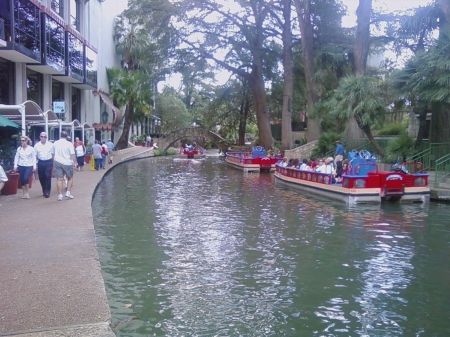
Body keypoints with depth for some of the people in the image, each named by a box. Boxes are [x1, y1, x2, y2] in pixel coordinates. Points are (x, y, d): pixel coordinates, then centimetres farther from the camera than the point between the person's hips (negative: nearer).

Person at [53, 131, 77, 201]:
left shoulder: (55, 143, 6)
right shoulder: (69, 144, -5)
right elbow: (72, 154, -10)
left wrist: (53, 165, 19)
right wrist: (75, 163, -5)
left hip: (57, 162, 2)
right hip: (67, 163, -2)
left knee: (59, 179, 1)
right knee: (70, 178, 15)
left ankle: (60, 195, 0)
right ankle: (68, 192, 7)